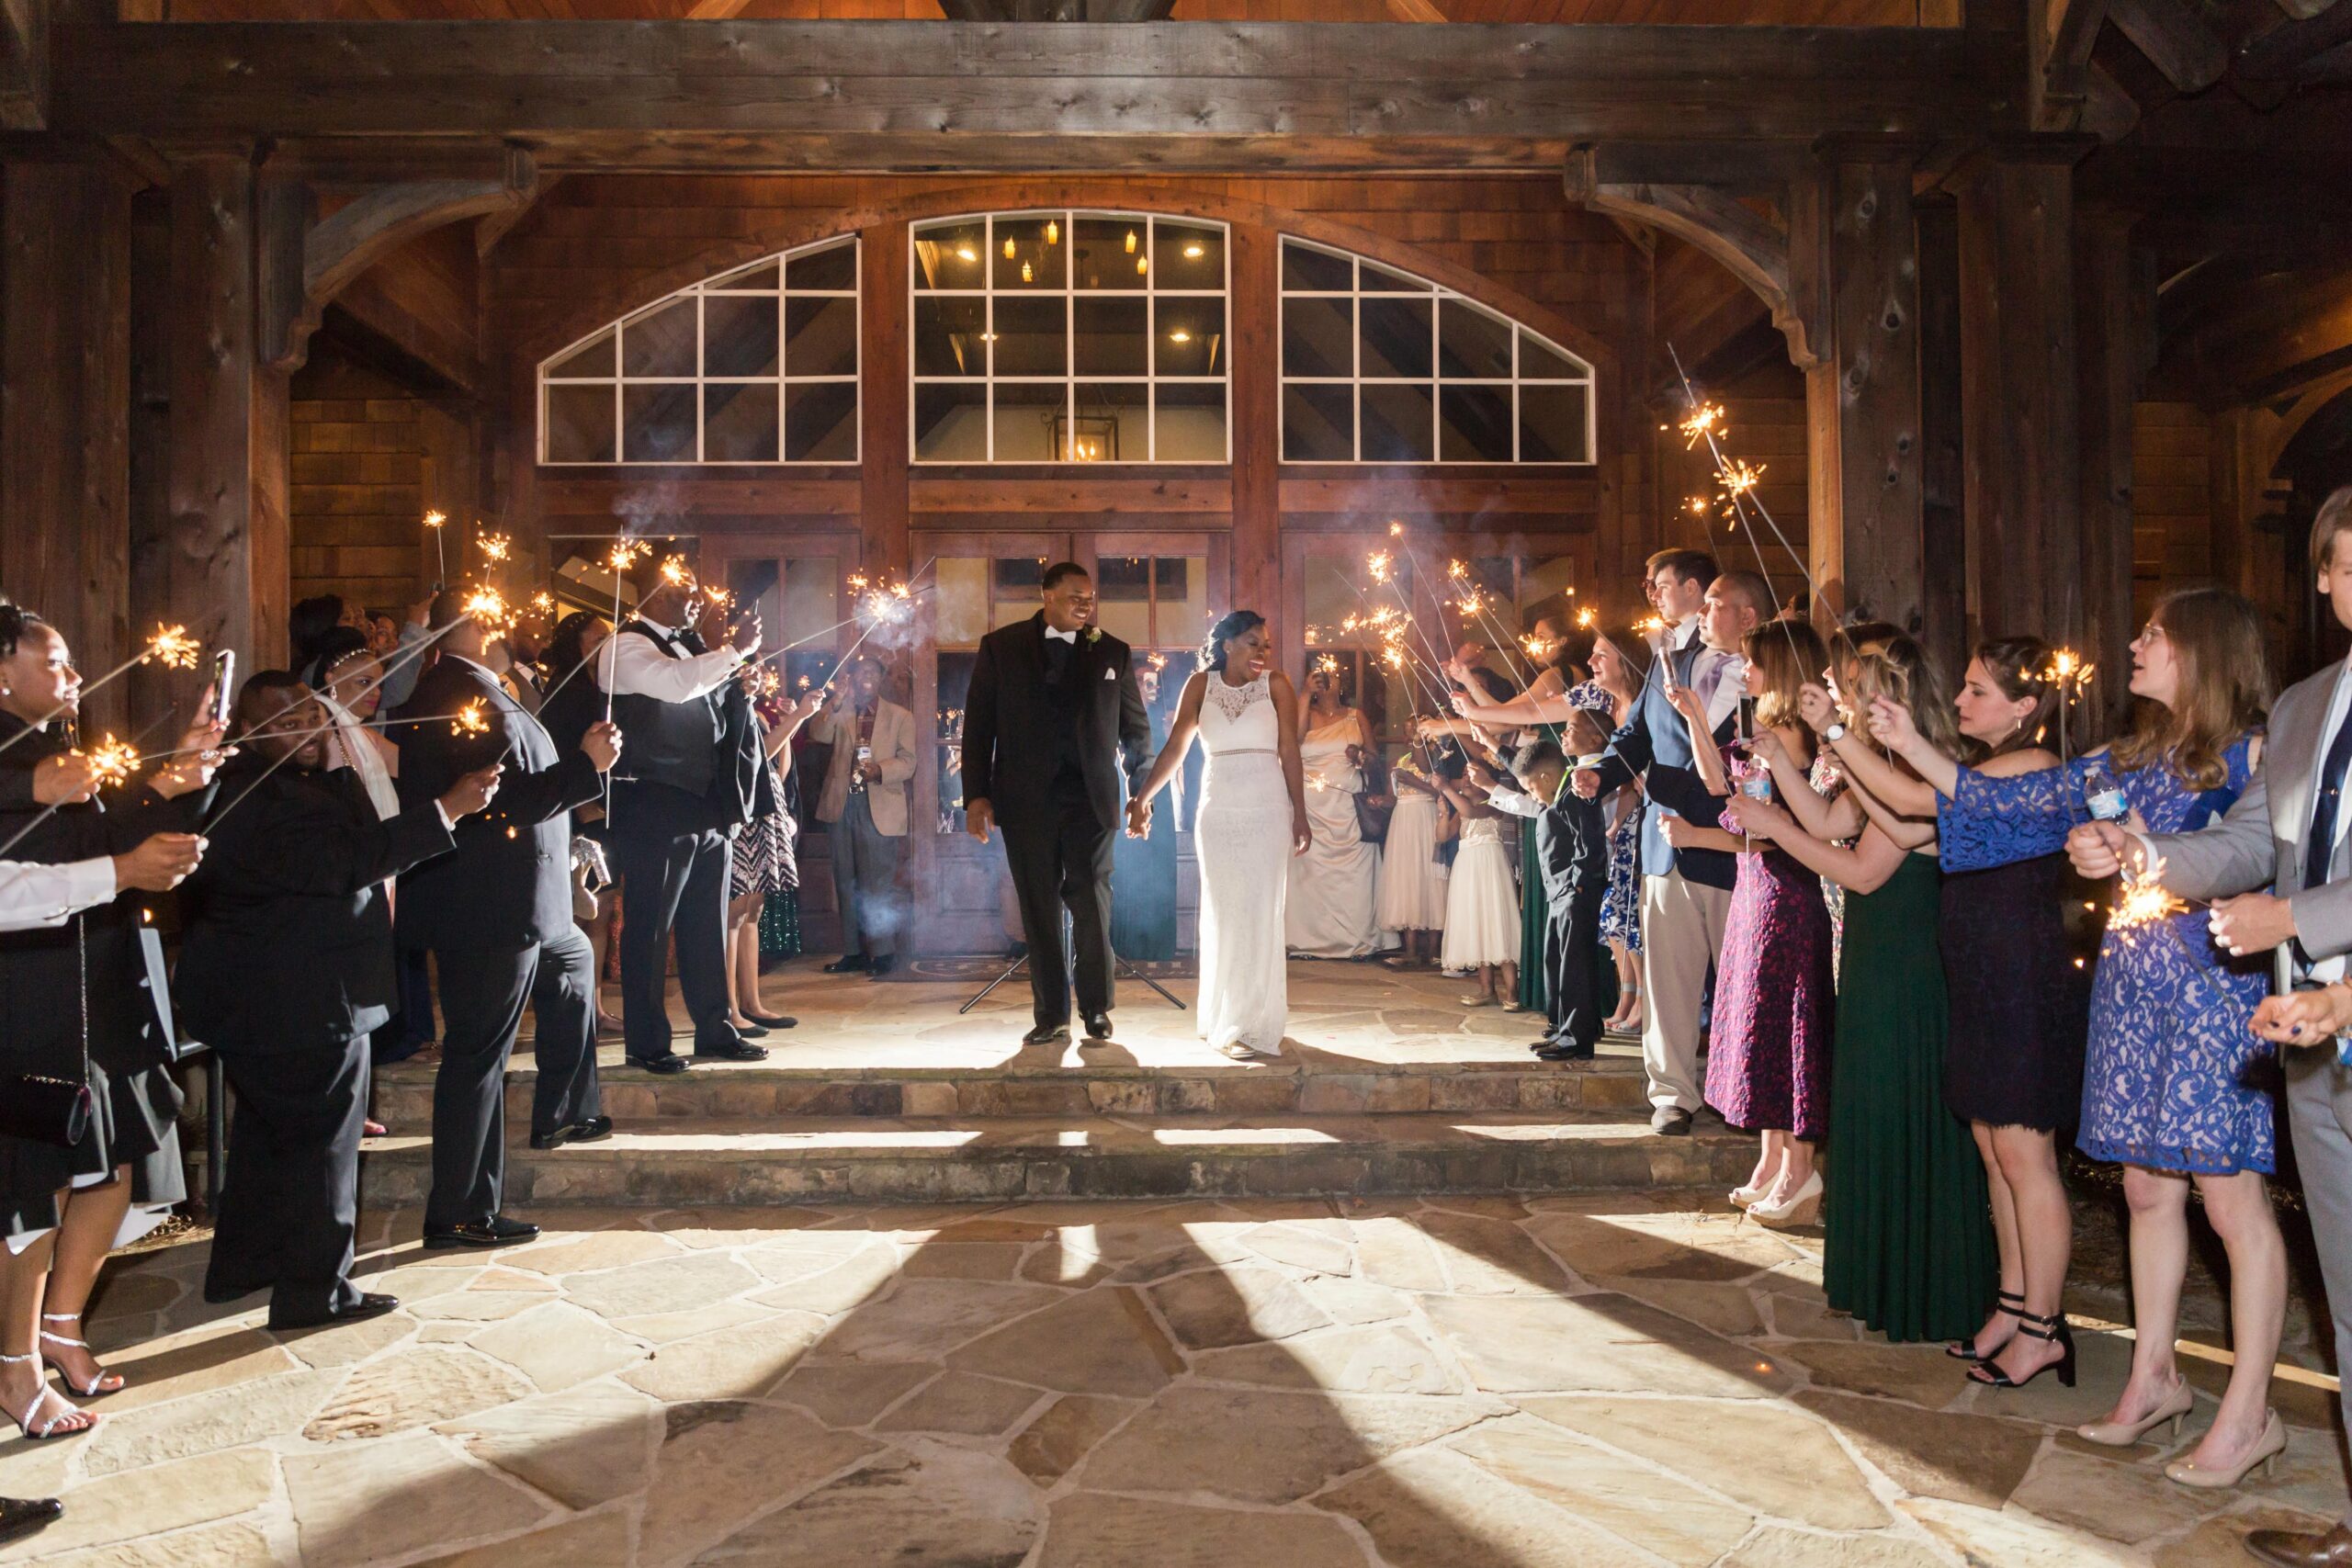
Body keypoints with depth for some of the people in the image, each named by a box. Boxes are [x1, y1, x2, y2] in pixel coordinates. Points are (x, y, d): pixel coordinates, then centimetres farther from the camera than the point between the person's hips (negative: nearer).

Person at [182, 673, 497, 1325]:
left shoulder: (313, 782, 10)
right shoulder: (259, 798, -22)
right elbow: (347, 860, -33)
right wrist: (447, 810, -35)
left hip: (269, 1001, 11)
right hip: (300, 1004, -11)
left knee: (270, 1130, 22)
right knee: (321, 1136, 0)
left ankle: (242, 1264, 37)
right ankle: (315, 1290, 11)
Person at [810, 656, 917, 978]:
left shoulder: (900, 717, 9)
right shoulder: (840, 714, 15)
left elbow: (907, 762, 0)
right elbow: (819, 735, -5)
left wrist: (879, 769, -19)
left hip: (879, 808, -3)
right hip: (841, 806, 4)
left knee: (876, 884, -7)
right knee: (846, 884, 7)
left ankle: (883, 953, 0)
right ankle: (853, 952, 14)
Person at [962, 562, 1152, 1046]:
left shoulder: (1113, 653, 8)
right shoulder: (1001, 647, 6)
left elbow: (1136, 729, 13)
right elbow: (978, 724, 5)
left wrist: (1143, 795, 9)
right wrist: (976, 794, -2)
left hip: (1090, 797, 0)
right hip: (1026, 800, 0)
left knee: (1091, 902, -3)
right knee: (1039, 909, 4)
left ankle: (1096, 1008, 12)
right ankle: (1051, 1016, 13)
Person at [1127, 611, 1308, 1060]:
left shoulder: (1276, 685, 1)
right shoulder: (1201, 684, 5)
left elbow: (1290, 754, 0)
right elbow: (1175, 747, 1)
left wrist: (1300, 816, -3)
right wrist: (1141, 796, -7)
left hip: (1267, 810, -2)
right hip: (1218, 812, 2)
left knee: (1260, 914, -3)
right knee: (1221, 914, 7)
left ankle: (1255, 1025, 3)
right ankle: (1223, 1020, 18)